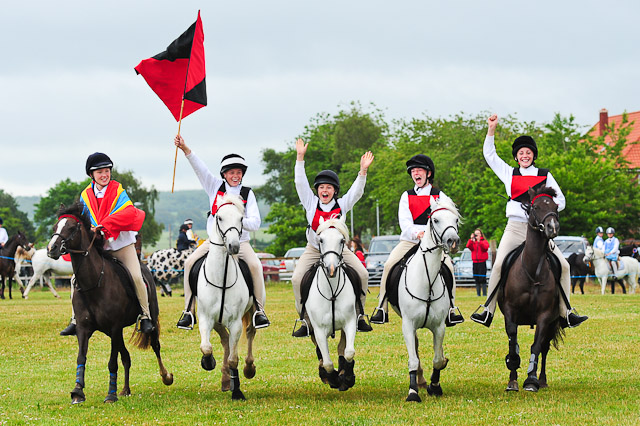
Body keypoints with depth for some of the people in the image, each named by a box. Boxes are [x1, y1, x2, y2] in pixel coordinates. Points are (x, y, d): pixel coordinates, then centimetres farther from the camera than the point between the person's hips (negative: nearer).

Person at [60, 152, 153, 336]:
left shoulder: (118, 191, -7)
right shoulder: (86, 195, 5)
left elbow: (129, 212, -23)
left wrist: (105, 225, -34)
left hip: (121, 243, -3)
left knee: (136, 276, -19)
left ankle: (145, 317, -4)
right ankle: (76, 320, 4)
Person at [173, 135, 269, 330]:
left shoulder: (248, 194, 3)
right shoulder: (215, 186, 7)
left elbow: (255, 223, -3)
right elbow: (199, 167, -5)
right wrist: (185, 149, -18)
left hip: (239, 241, -2)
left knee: (255, 265, -27)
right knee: (190, 263, -18)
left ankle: (259, 309, -14)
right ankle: (189, 310, -12)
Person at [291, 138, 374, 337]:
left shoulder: (341, 205, 1)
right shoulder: (311, 203, 0)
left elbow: (356, 192, -8)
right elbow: (300, 182, -6)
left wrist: (363, 171, -21)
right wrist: (300, 158, -13)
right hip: (314, 249, 0)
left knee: (362, 274, -16)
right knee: (297, 278, -21)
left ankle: (359, 315, -3)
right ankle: (306, 321, -13)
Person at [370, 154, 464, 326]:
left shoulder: (440, 196, 10)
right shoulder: (407, 196, 11)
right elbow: (404, 221, -3)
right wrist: (416, 233, -24)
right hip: (409, 241, 1)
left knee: (448, 266, -26)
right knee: (389, 265, -21)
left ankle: (451, 311, -17)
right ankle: (382, 309, -12)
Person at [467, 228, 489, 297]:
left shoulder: (484, 241, 4)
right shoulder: (472, 242, 14)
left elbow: (485, 247, -15)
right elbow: (468, 246, -3)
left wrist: (479, 241, -24)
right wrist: (471, 239, -15)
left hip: (482, 262, -4)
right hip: (475, 262, 4)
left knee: (482, 278, -9)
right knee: (476, 279, 5)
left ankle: (484, 294, -8)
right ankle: (478, 293, 9)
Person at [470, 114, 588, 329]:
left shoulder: (545, 176, 12)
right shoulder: (510, 174, 12)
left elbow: (560, 201, 12)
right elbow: (489, 154, 14)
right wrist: (491, 129, 5)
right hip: (515, 228, -1)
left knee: (563, 265, -10)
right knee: (499, 265, -20)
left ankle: (565, 313, -1)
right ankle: (488, 311, -14)